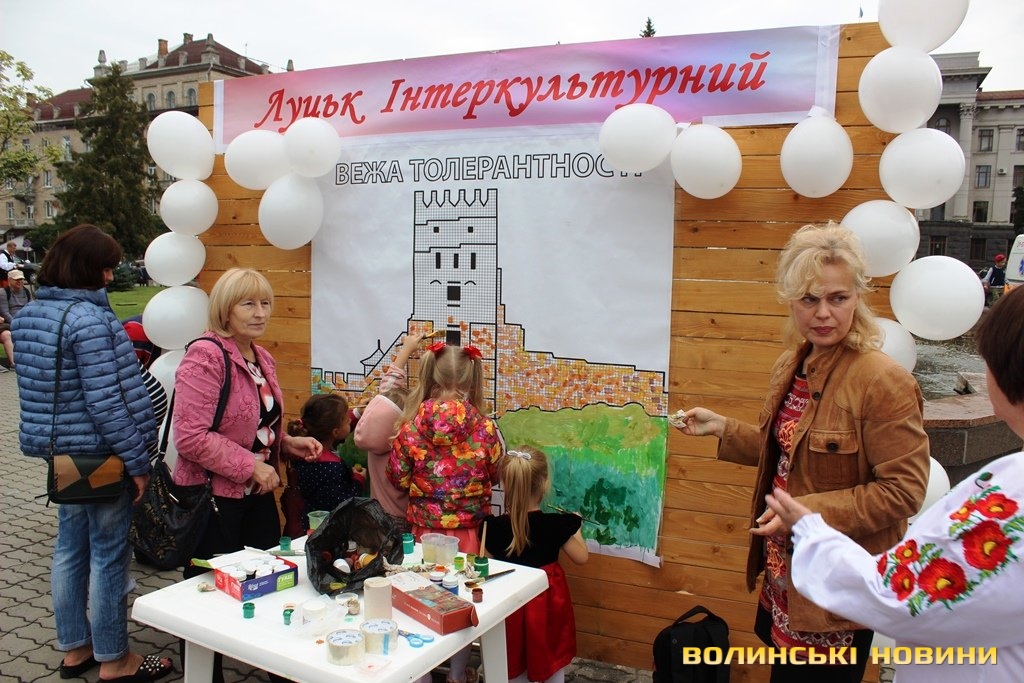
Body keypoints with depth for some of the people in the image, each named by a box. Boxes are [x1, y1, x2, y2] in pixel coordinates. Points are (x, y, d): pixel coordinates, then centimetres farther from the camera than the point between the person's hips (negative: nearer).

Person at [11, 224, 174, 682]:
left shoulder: (28, 313, 7)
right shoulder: (89, 319, -21)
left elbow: (39, 386, 16)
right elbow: (105, 401, -23)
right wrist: (137, 461, -17)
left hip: (60, 451, 9)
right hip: (100, 455, -9)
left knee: (70, 548, 17)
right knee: (108, 555, 3)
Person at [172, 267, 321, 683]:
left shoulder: (262, 358, 9)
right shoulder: (206, 356, -18)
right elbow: (190, 437, -25)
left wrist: (289, 443, 6)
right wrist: (250, 466, -22)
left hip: (258, 494, 9)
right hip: (214, 496, -8)